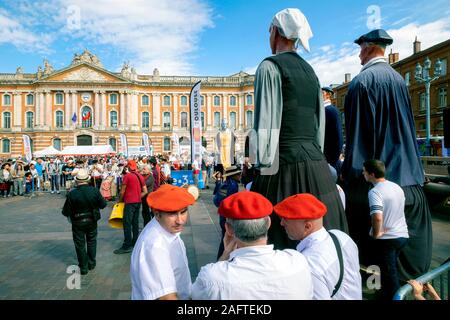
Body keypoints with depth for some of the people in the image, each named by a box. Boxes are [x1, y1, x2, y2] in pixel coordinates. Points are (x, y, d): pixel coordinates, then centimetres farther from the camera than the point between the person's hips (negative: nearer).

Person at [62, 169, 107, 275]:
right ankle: (91, 263, 32)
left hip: (78, 223, -2)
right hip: (92, 221, 2)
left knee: (80, 245, 14)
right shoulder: (95, 191, -15)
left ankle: (83, 267, 22)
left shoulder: (72, 194, -20)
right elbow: (103, 204, -5)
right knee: (91, 241, 23)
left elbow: (66, 212, -14)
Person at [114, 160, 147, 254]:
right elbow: (145, 191, 9)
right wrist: (138, 197, 14)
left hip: (130, 202, -7)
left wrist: (119, 200, 8)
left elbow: (122, 191, -6)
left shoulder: (127, 176, -9)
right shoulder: (140, 176, 8)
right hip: (138, 202, 7)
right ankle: (135, 242, 20)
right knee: (135, 223, 14)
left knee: (127, 224, -5)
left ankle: (127, 246, -5)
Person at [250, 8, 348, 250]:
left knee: (281, 241, 0)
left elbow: (266, 123, -12)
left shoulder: (270, 67, -3)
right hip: (317, 165, 8)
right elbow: (320, 121, 18)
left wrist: (262, 171, -11)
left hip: (285, 167, -7)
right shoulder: (310, 71, 19)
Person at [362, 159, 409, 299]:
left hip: (386, 239, -8)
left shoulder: (375, 191, -21)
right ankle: (387, 293, 39)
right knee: (392, 269, 24)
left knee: (389, 272, 7)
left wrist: (376, 233, -17)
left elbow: (377, 217, -35)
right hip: (402, 235, 8)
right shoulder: (397, 187, 5)